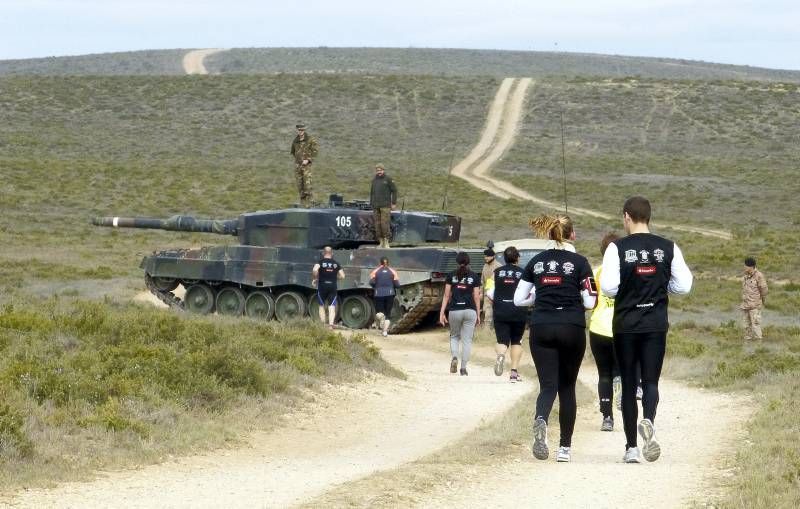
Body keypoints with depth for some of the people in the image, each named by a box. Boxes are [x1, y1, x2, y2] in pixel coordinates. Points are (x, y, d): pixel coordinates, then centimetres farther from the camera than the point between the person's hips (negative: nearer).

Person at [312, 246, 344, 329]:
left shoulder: (320, 262, -2)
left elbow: (314, 270, -21)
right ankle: (331, 324, -18)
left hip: (322, 286, -1)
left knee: (322, 306, 13)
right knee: (332, 306, -1)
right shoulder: (336, 263, 7)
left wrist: (315, 279, -5)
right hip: (333, 286, 1)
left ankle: (323, 324, 12)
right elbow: (342, 276, 4)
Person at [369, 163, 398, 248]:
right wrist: (371, 204, 18)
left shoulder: (388, 179, 1)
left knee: (385, 223, -12)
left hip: (385, 206, -5)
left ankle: (386, 242, -8)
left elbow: (394, 191, 1)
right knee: (377, 224, 0)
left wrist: (394, 203, -4)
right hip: (376, 206, 5)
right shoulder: (374, 180, 16)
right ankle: (381, 242, 5)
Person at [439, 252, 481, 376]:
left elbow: (446, 295, 3)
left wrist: (442, 313, 6)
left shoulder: (451, 276, 4)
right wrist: (478, 315, 9)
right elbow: (476, 297, 3)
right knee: (467, 340, 6)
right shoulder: (474, 277, 3)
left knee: (454, 336, 20)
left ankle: (454, 357, -5)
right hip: (470, 311, -1)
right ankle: (463, 368, 3)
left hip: (454, 311, 1)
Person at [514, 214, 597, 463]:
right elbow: (589, 302, -5)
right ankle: (565, 447, 14)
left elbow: (519, 299, 8)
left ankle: (540, 421, -34)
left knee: (548, 385, 0)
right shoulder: (579, 262, -3)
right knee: (567, 387, 11)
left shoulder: (536, 261, 7)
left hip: (541, 328, 2)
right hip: (572, 328, -2)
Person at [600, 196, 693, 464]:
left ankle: (631, 447, 9)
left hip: (626, 324, -1)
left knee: (628, 384, 8)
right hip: (656, 325, 1)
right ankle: (648, 421, -26)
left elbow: (608, 287, -13)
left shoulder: (617, 248, -7)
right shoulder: (668, 248, 1)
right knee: (651, 381, 5)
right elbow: (683, 285, 1)